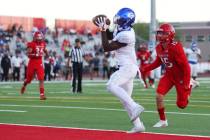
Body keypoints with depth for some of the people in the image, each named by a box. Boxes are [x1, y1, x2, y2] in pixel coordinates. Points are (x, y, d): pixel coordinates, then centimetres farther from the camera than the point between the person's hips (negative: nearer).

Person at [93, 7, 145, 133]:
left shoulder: (126, 35, -20)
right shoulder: (121, 30, 8)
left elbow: (106, 48, -17)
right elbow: (109, 36, 26)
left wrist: (103, 30, -13)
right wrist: (104, 27, 7)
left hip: (128, 67, -10)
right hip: (127, 68, 10)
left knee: (112, 86, -28)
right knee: (125, 99, 10)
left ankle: (135, 107, -27)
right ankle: (138, 125, 12)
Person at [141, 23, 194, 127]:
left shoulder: (176, 47, -29)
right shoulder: (159, 48, -6)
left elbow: (185, 65, -24)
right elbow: (158, 62, 12)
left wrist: (186, 84, -23)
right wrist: (145, 69, 1)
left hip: (180, 76, -6)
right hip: (168, 75, 6)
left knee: (181, 105, 3)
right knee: (159, 96, -13)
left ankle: (190, 86, 33)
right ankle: (163, 121, 3)